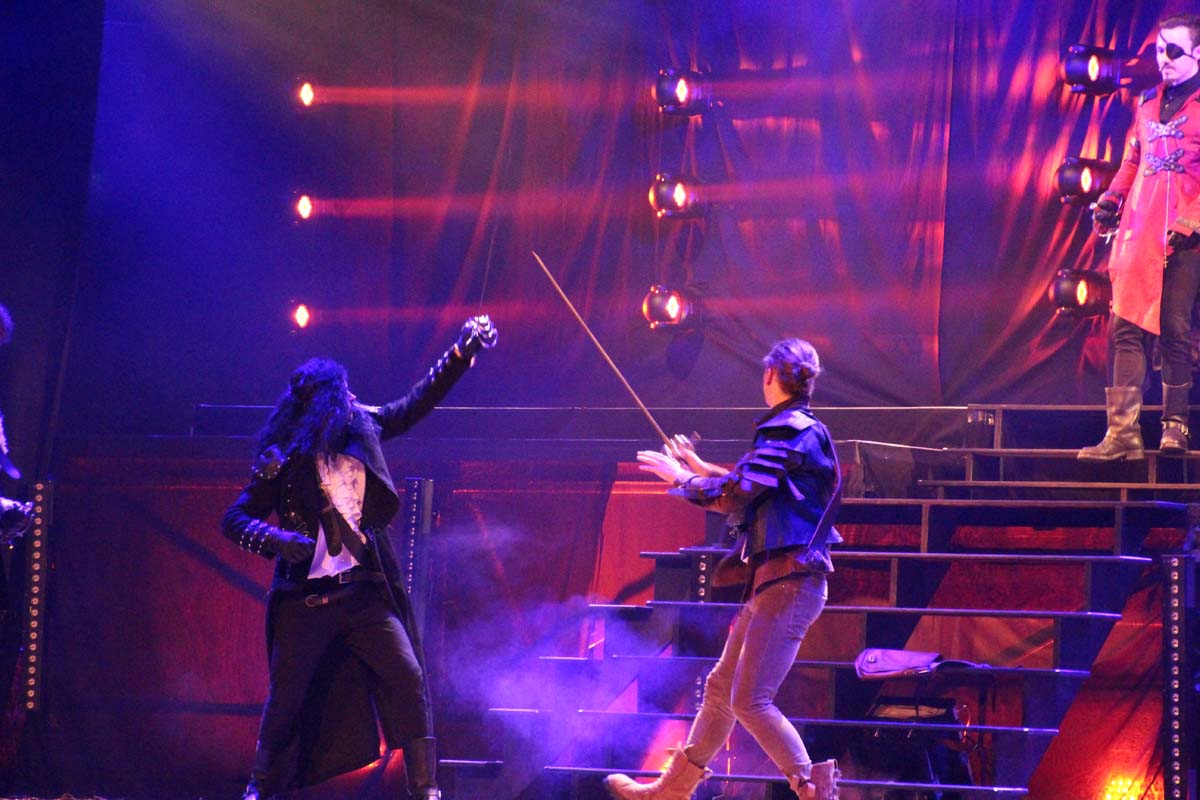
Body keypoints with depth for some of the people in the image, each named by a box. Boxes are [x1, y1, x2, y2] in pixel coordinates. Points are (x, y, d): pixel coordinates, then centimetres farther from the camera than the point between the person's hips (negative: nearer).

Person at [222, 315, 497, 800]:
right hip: (306, 598, -3)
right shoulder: (283, 461, -5)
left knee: (408, 677, -9)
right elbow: (234, 521, -5)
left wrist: (462, 353, 11)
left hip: (363, 591, 3)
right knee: (286, 698, 1)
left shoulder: (362, 431, 6)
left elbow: (416, 405, 17)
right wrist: (279, 540, -24)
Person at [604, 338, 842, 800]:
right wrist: (703, 470, 36)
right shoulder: (801, 430, 18)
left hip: (789, 583, -10)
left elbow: (734, 497, -15)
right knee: (721, 688, 15)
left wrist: (682, 479, 0)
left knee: (751, 700, -14)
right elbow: (753, 487, 29)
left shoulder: (790, 432, -13)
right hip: (773, 581, 10)